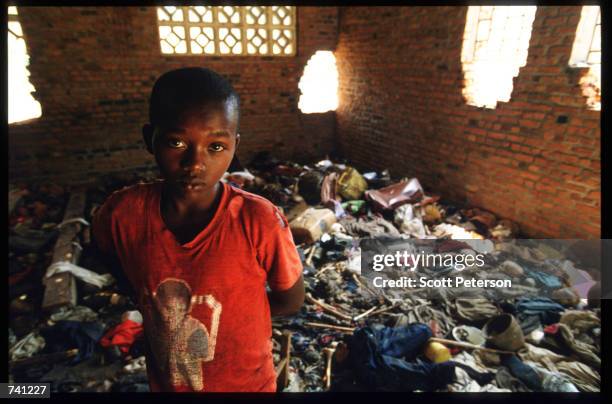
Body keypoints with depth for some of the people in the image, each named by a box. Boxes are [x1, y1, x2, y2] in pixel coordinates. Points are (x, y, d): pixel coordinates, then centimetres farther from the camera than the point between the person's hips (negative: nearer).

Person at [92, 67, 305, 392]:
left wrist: (203, 316, -12)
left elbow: (291, 301, -14)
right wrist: (163, 314, -9)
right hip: (163, 382, 3)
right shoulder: (121, 214, -21)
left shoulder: (259, 222, -30)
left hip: (245, 382, -2)